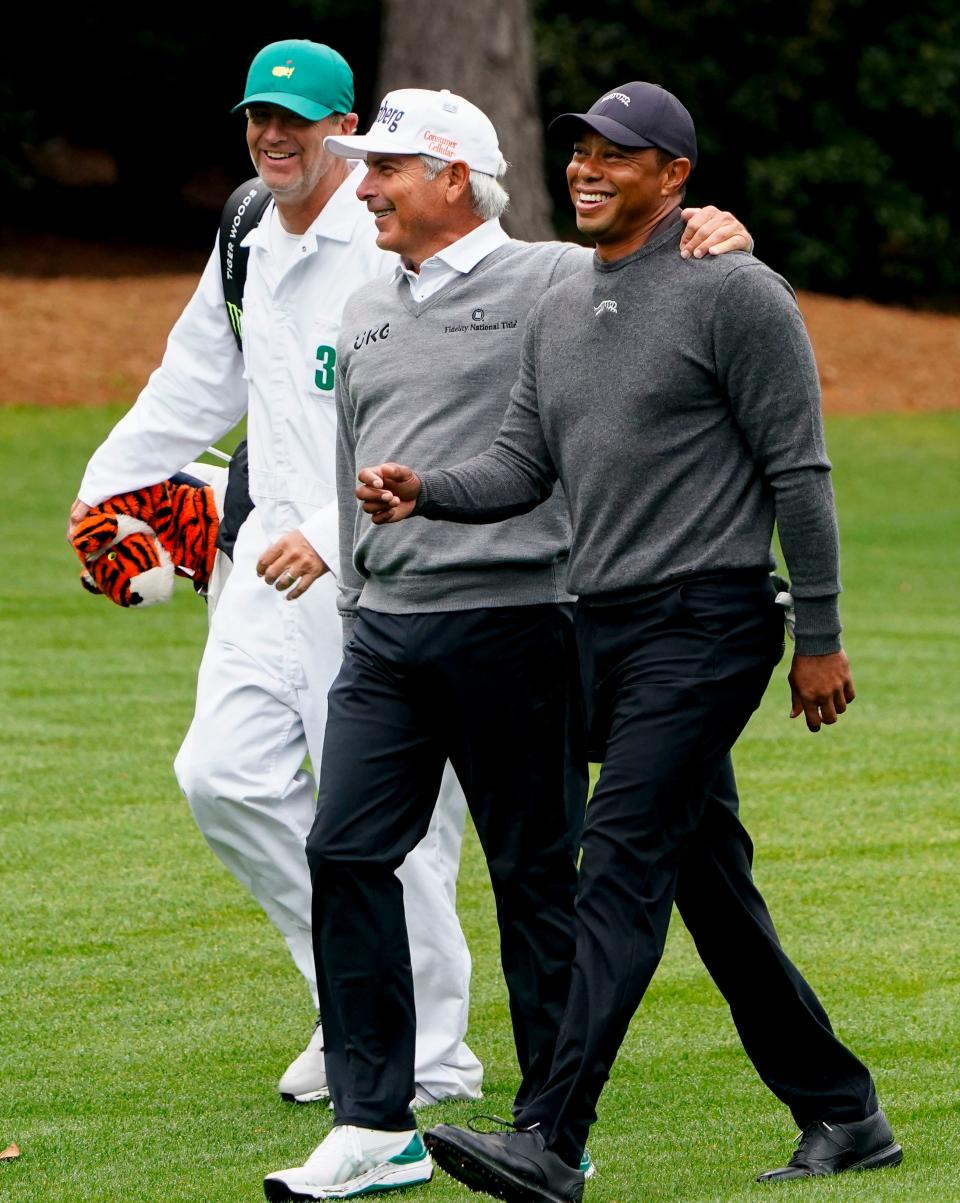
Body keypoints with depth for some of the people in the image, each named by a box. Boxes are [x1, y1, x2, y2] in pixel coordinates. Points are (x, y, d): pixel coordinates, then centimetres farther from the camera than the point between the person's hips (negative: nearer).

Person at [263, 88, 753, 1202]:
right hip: (385, 629, 6)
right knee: (344, 851, -3)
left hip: (513, 619, -6)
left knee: (535, 872, 0)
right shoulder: (366, 313, 18)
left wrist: (719, 233, -25)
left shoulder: (557, 282, -3)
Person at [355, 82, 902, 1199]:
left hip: (705, 621, -8)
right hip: (601, 626, 8)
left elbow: (797, 470, -8)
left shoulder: (734, 293, -7)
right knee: (710, 882, 11)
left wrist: (819, 637, -10)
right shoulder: (558, 310, 17)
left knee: (621, 862, -17)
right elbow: (522, 465, 13)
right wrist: (423, 491, -8)